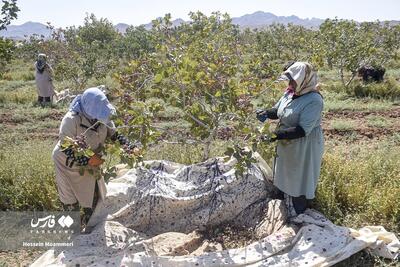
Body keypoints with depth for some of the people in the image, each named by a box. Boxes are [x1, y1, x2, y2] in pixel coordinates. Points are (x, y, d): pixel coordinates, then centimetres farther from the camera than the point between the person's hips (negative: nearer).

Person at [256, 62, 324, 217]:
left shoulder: (314, 100, -27)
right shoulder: (290, 93, -3)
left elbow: (303, 130, -32)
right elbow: (278, 110, 12)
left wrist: (278, 134, -37)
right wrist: (266, 113, -10)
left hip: (303, 149, -8)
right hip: (287, 145, 9)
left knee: (299, 181, 9)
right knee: (287, 177, 25)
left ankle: (297, 217, 31)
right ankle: (287, 211, 48)